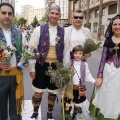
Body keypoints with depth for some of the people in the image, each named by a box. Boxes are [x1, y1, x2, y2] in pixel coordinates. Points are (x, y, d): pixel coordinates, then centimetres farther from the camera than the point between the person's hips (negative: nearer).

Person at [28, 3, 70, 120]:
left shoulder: (63, 32, 0)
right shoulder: (39, 29, -5)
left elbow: (66, 51, 4)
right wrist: (32, 68, -7)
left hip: (57, 66, 2)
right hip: (41, 65, -2)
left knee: (53, 92, 15)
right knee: (38, 92, 8)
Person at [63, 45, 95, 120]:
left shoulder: (85, 64, -3)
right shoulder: (69, 64, -6)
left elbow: (88, 75, -2)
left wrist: (94, 81, -14)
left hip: (80, 88, 2)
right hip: (70, 87, -1)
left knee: (77, 103, 17)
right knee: (68, 103, 10)